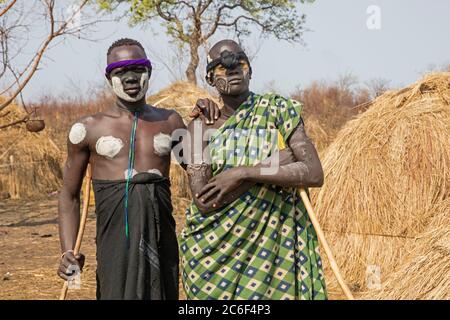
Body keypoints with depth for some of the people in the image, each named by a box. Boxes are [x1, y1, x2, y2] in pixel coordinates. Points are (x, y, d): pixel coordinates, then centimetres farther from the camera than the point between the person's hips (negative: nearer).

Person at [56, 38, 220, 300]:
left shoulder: (169, 121, 11)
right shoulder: (89, 129, 4)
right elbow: (70, 196, 9)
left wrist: (204, 122, 6)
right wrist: (68, 252, -4)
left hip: (162, 241, 2)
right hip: (115, 239, -2)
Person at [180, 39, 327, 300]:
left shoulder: (278, 110, -2)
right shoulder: (200, 128, 1)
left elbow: (315, 174, -13)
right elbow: (203, 200, -12)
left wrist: (243, 173, -19)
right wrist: (273, 164, -17)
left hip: (275, 243, -1)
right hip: (215, 249, 1)